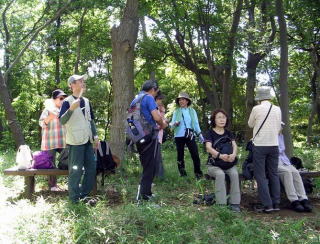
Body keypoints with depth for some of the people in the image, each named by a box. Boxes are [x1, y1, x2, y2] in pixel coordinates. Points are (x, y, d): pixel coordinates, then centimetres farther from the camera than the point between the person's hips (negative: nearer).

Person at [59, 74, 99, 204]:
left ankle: (84, 194, 24)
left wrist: (95, 136, 13)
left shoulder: (86, 101, 13)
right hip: (75, 141, -7)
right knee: (76, 171, -2)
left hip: (88, 140, 7)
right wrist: (71, 109, -32)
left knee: (91, 168, 11)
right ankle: (75, 198, 9)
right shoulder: (67, 102, -8)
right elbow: (62, 121, -18)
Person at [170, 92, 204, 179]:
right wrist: (175, 124, -21)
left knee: (195, 154, -6)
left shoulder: (192, 111, 7)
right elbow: (172, 124, 2)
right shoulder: (176, 111, 5)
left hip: (190, 136, 0)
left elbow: (196, 123, 9)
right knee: (180, 155, 7)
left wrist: (200, 134, 3)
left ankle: (198, 174, 3)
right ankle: (182, 173, 19)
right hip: (179, 136, 0)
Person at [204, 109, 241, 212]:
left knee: (234, 174, -28)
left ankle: (235, 203, -23)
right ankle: (221, 203, -29)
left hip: (229, 164, 3)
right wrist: (220, 155, -38)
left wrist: (234, 154, -28)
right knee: (220, 174, -34)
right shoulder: (210, 133, 0)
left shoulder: (229, 133, 13)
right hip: (214, 164, -3)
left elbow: (235, 145, -3)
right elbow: (208, 147, -17)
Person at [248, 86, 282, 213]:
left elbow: (250, 124, 7)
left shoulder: (256, 109, -8)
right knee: (274, 174, 12)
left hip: (260, 145, -4)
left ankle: (267, 205, -3)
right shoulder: (277, 109, 3)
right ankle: (276, 203, 13)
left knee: (261, 175, 1)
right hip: (274, 145, 4)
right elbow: (278, 128, 11)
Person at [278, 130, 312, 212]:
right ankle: (294, 201, -35)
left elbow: (282, 149, 10)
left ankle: (303, 199, -34)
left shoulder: (281, 135, 20)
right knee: (287, 172, -33)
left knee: (295, 172, -25)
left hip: (283, 160, 6)